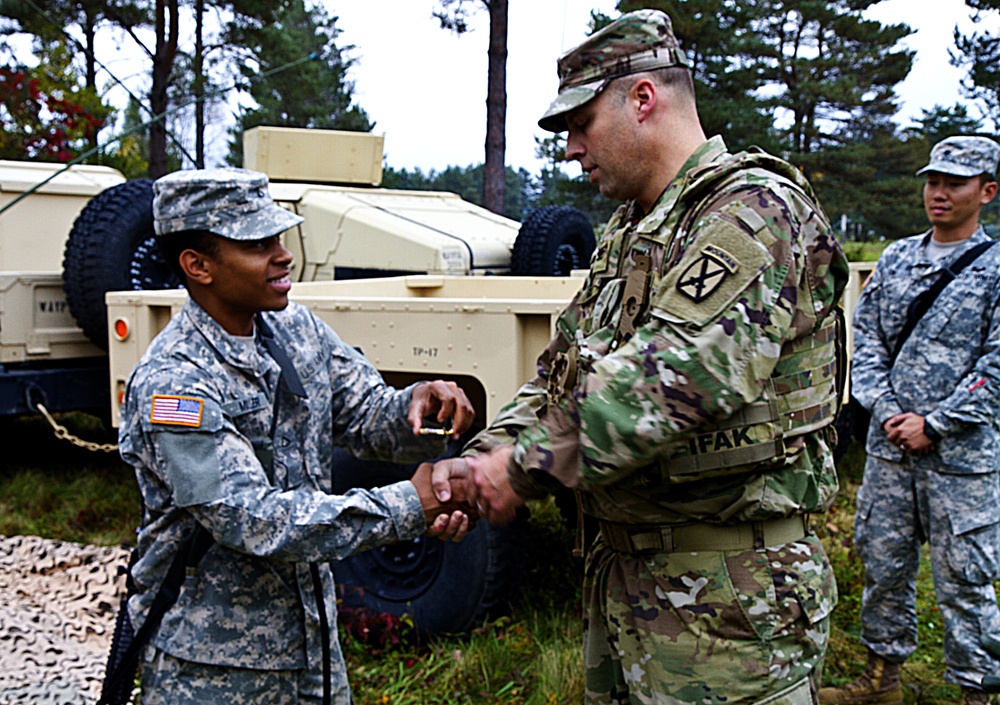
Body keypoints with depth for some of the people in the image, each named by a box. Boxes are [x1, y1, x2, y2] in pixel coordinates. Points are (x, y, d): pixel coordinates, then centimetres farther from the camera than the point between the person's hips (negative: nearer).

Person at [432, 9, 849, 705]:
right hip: (623, 571, 9)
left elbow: (682, 376, -29)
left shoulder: (753, 207, -16)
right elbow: (563, 368, 14)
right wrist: (485, 459, -3)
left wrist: (529, 464, -23)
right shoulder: (625, 237, 15)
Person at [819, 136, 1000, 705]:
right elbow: (867, 341, 9)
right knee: (882, 563, 13)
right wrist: (887, 411, -5)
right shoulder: (896, 258, 10)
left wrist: (933, 424, -11)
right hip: (889, 446, 5)